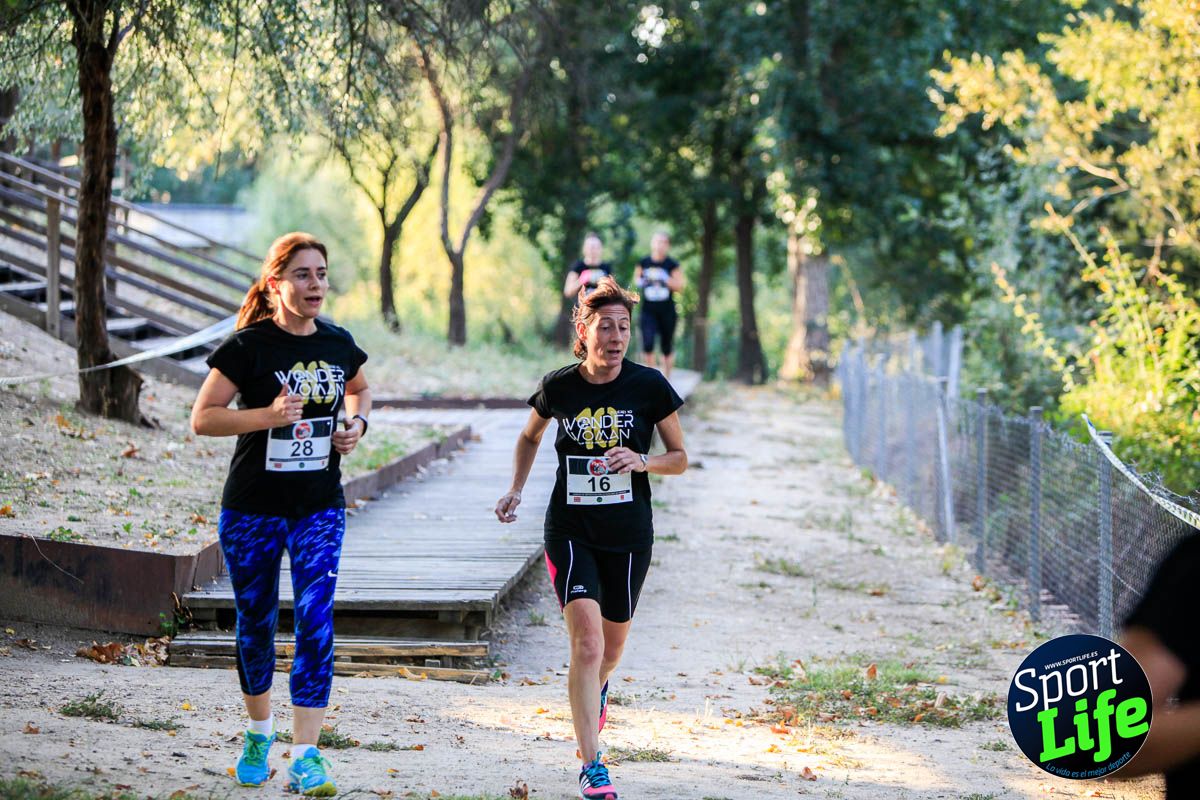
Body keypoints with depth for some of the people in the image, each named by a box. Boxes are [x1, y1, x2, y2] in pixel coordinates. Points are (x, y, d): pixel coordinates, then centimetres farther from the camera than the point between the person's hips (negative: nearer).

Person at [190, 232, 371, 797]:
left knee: (316, 623, -11)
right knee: (256, 623, 11)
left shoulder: (338, 344, 2)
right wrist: (267, 415, -23)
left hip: (320, 508, 2)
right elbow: (202, 417, -10)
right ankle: (259, 733, 34)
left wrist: (356, 423, 3)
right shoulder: (248, 346, -10)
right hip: (252, 510, -2)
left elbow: (359, 389, 24)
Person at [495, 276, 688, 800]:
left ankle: (595, 692, 55)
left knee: (612, 645, 17)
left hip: (629, 536, 1)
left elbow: (680, 458, 1)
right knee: (587, 643, -17)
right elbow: (530, 436, 17)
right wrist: (515, 491, 5)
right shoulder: (559, 387, -4)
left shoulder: (649, 386, -7)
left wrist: (641, 462, -18)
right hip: (571, 532, -1)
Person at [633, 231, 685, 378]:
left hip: (667, 312, 0)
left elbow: (680, 286, -4)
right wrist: (640, 282, -9)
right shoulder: (643, 263, 1)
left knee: (667, 349, 7)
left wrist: (665, 279, -19)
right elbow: (636, 278, 14)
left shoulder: (672, 265, -4)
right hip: (648, 311, 0)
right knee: (647, 346, -14)